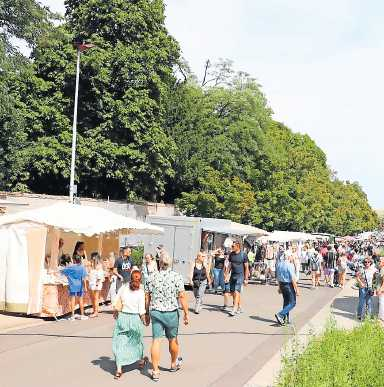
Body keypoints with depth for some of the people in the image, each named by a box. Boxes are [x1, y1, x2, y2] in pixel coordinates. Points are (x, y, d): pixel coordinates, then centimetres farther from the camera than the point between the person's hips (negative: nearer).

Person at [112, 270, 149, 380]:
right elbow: (142, 310, -8)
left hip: (122, 317, 1)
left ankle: (119, 368, -1)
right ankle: (141, 361, 42)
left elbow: (116, 303, 3)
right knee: (137, 340, 21)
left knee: (119, 342, 6)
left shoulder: (123, 287, -4)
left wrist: (115, 311, 21)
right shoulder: (140, 292, -11)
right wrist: (145, 320, 7)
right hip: (135, 318, -1)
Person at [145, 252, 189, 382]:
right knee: (172, 339, 17)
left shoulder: (152, 277, -2)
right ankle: (174, 364, 37)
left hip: (155, 312, 1)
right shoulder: (177, 277, -10)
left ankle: (155, 371, 2)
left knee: (156, 340, 4)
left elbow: (147, 297, 2)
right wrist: (186, 313, -6)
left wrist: (147, 313, 13)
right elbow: (182, 297, -12)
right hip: (171, 313, -1)